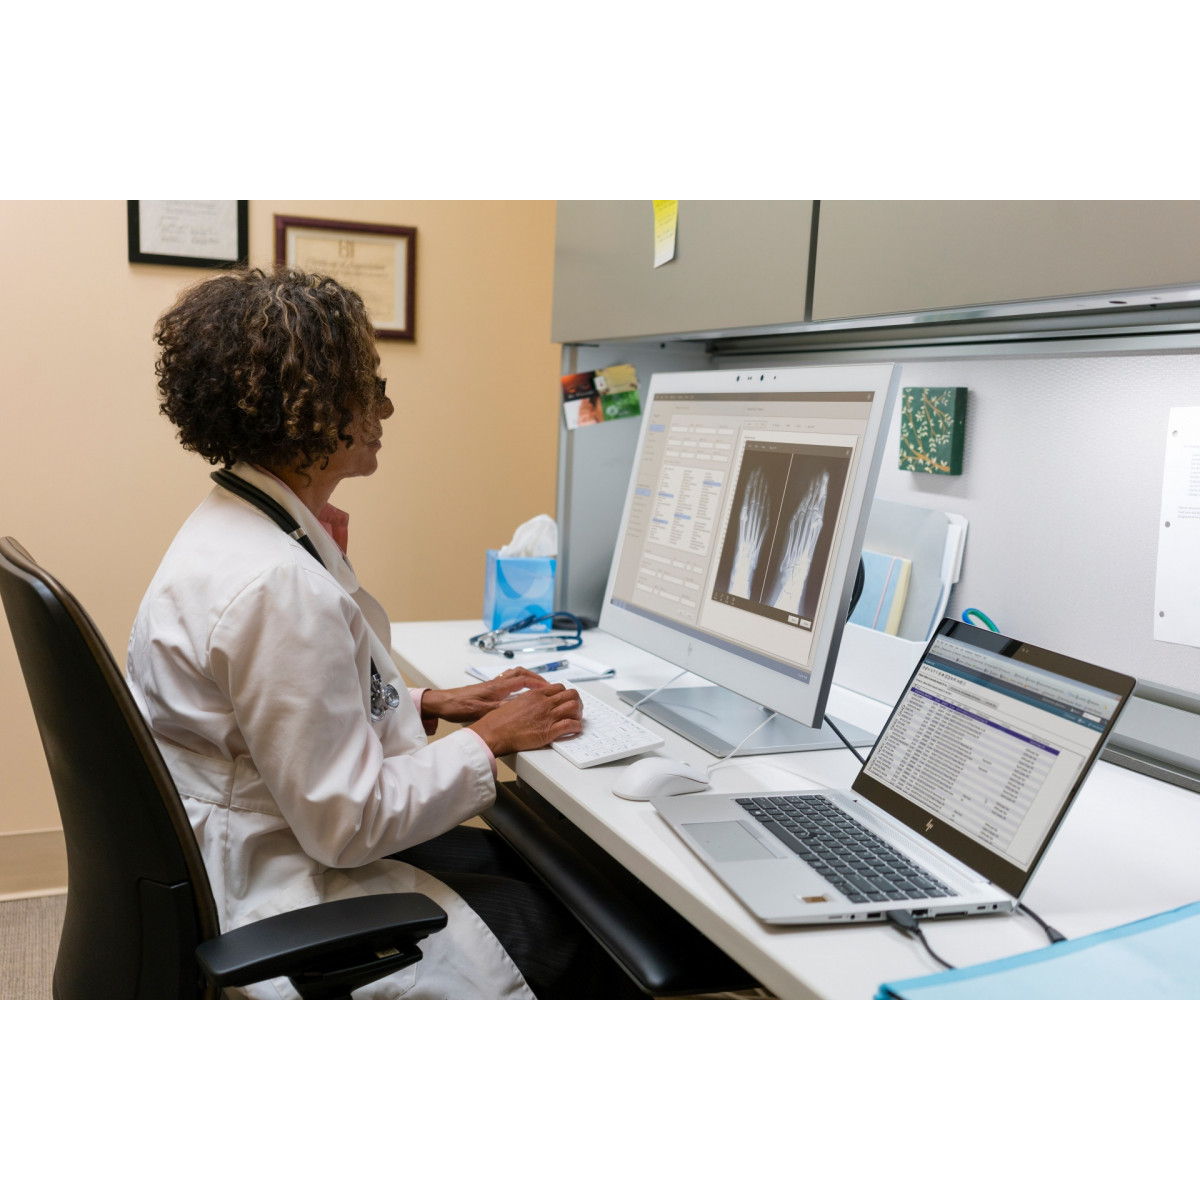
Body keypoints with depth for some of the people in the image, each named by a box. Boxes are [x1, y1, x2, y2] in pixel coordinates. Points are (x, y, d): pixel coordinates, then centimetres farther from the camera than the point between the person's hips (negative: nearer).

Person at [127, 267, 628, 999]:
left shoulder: (239, 528, 4)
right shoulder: (276, 585, -29)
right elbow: (348, 822, -25)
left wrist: (429, 705, 6)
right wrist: (490, 738, -13)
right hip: (274, 903, -10)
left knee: (529, 860, 14)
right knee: (574, 931, -1)